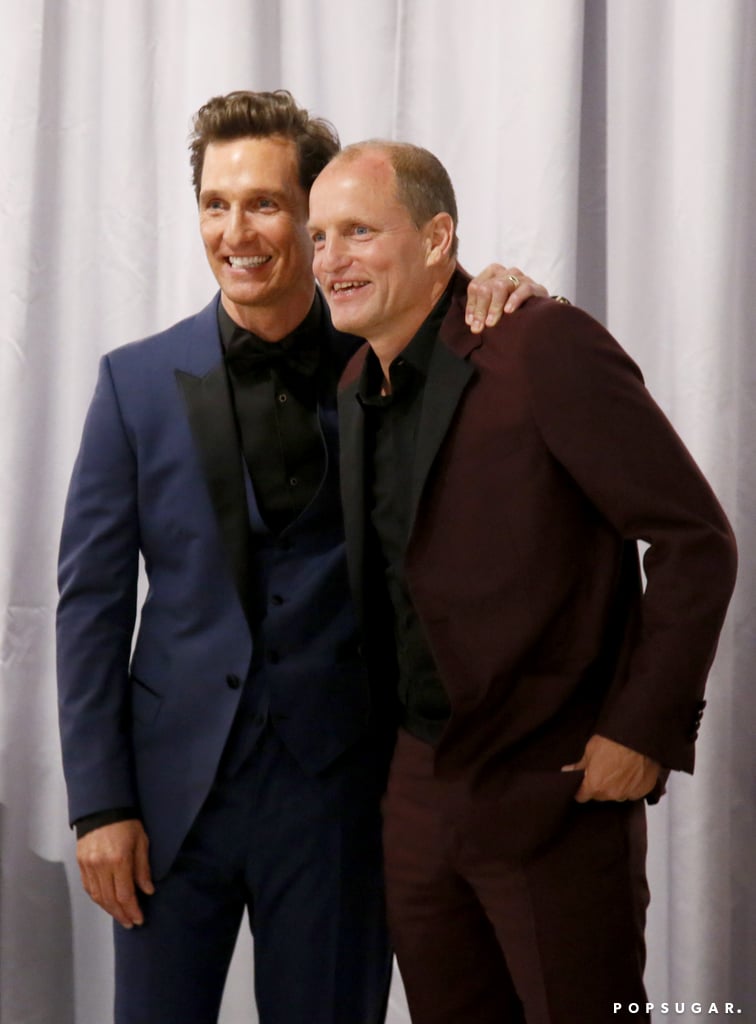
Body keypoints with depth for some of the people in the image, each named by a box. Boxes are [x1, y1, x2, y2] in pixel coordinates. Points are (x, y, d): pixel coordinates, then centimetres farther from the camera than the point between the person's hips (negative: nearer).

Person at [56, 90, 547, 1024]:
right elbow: (91, 598, 1)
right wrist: (100, 803, -3)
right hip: (176, 782, 1)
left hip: (335, 783, 0)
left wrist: (512, 305, -12)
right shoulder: (139, 381, 0)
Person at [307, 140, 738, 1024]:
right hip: (419, 786, 7)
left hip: (553, 788, -7)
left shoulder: (545, 346, -15)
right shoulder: (358, 384, 8)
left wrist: (643, 731, -16)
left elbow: (696, 539, -15)